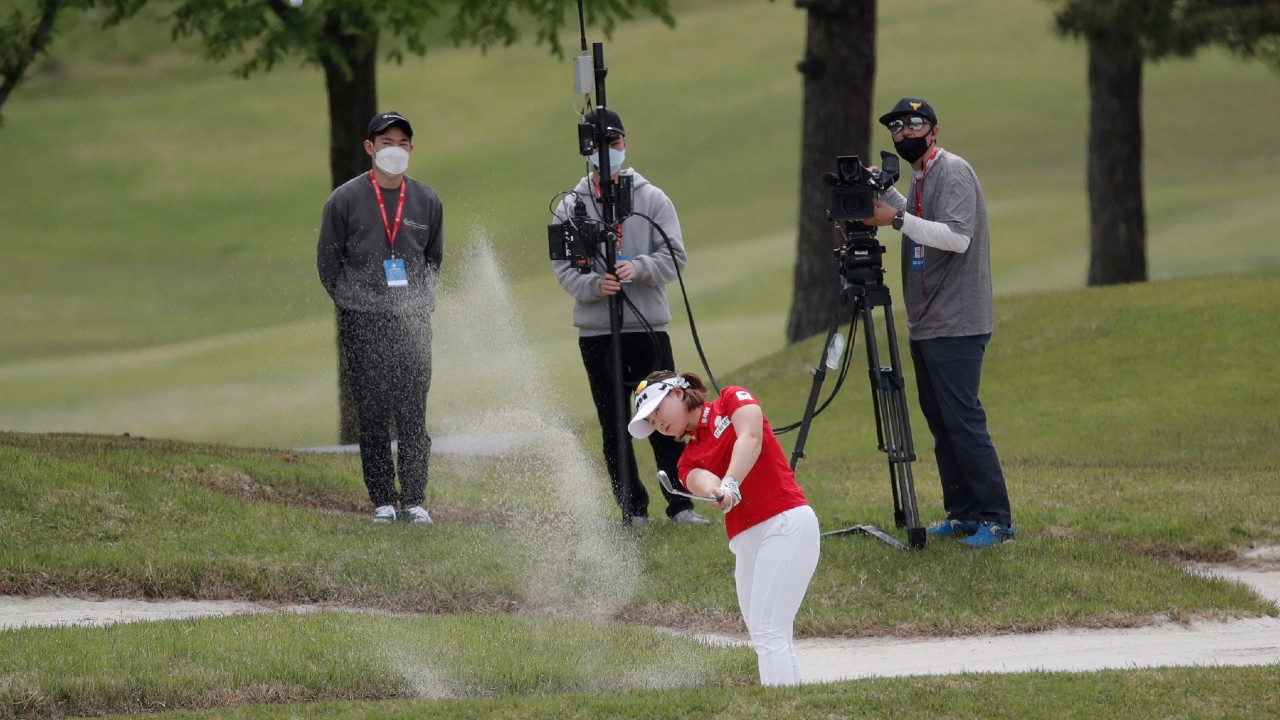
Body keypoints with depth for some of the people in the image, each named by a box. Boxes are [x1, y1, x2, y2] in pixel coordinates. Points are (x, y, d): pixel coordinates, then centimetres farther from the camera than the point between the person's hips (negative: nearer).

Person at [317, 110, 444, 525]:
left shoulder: (427, 202, 9)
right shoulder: (344, 201, 1)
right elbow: (328, 262, 8)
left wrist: (418, 301, 10)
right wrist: (354, 304, 2)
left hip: (413, 322, 2)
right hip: (362, 323, -2)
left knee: (413, 413, -1)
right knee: (373, 414, -4)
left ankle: (414, 500, 4)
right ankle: (383, 501, 1)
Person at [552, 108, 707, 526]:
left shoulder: (653, 200, 5)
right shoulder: (572, 206, 6)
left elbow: (674, 256, 0)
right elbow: (563, 267, 1)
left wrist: (638, 269, -19)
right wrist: (594, 285, -19)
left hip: (648, 327, -1)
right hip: (596, 332, 1)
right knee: (614, 427, 4)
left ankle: (680, 505, 0)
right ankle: (632, 509, 10)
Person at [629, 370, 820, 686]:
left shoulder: (732, 399, 7)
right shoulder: (688, 460, 19)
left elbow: (750, 438, -12)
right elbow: (700, 480, -4)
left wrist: (730, 483, -28)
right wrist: (713, 490, -28)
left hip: (786, 521, -8)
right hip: (746, 541, 8)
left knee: (767, 632, -17)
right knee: (766, 639, 3)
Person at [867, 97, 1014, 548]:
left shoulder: (954, 173, -12)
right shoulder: (919, 178, 16)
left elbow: (957, 237, -23)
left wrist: (899, 220, -25)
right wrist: (885, 194, 19)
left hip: (957, 325, -10)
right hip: (926, 324, 10)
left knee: (963, 421, -12)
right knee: (939, 421, 10)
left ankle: (996, 519, -9)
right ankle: (962, 515, 15)